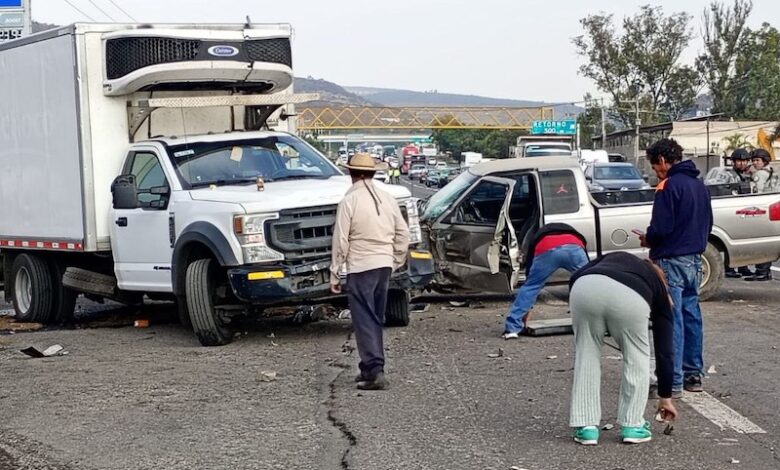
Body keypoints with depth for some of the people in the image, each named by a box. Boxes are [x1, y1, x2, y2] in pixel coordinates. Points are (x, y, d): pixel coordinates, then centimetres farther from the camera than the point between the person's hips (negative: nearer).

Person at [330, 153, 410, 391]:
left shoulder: (349, 201, -10)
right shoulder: (388, 199, 8)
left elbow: (340, 241, -10)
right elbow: (403, 235, 11)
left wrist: (334, 274, -4)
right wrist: (396, 262, 20)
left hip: (360, 267, -6)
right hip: (385, 264, 6)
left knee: (364, 320, -4)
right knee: (376, 319, 16)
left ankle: (375, 371, -10)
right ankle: (370, 368, 25)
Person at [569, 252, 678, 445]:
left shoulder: (614, 257, 43)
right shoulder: (658, 288, 36)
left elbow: (575, 278, 22)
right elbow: (664, 348, 39)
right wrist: (665, 396, 47)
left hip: (585, 288, 2)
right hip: (629, 297, -1)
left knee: (586, 356, 20)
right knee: (636, 358, 23)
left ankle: (586, 427, 20)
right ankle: (632, 426, 24)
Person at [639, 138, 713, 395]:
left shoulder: (669, 185, -15)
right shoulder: (699, 185, 13)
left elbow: (661, 227, -20)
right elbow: (707, 224, 18)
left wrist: (647, 239, -2)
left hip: (671, 261, -9)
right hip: (694, 260, 9)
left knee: (672, 321, -6)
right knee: (691, 317, 14)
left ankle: (673, 381, -4)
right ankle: (694, 375, 21)